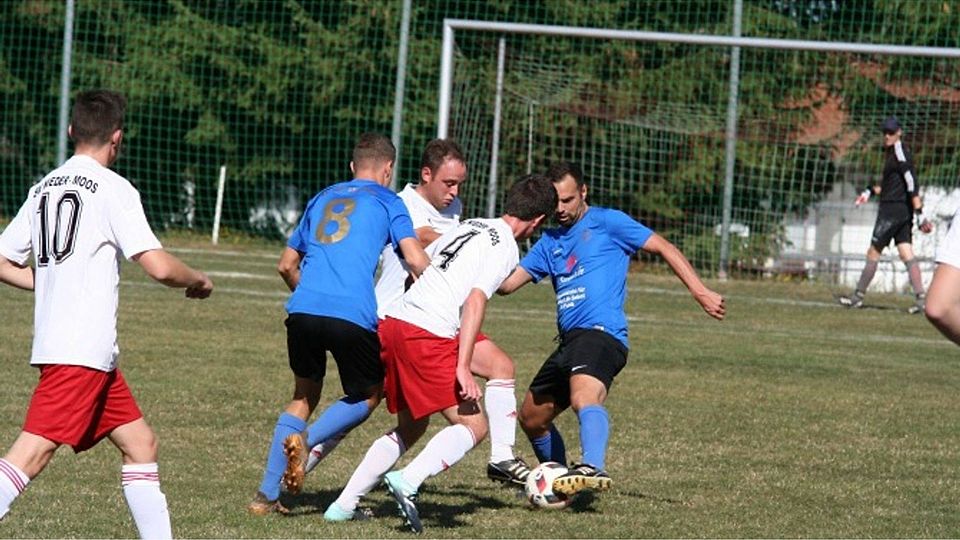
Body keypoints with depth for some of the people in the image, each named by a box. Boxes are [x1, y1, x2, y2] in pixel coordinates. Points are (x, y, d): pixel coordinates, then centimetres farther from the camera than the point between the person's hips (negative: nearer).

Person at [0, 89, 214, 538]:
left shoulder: (43, 188, 15)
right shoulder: (113, 189, -6)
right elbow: (158, 266, -13)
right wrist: (198, 281, 6)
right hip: (83, 349, -8)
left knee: (139, 442, 14)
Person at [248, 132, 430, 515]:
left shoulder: (323, 198, 26)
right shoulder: (387, 201, 12)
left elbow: (287, 265, 30)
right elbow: (415, 260, -2)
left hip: (302, 311, 4)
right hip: (352, 317, -4)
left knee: (304, 397, 23)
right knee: (369, 395, 18)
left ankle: (266, 495, 14)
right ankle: (308, 439, -9)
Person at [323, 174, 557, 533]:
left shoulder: (470, 227, 21)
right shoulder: (506, 247, -4)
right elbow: (475, 301, -15)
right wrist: (463, 367, -19)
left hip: (391, 325, 8)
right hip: (428, 337, -8)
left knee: (411, 427, 21)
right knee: (473, 426, -3)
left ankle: (345, 504, 16)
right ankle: (408, 481, -22)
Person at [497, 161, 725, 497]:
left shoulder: (606, 222, 4)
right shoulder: (550, 242, 23)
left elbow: (663, 248, 3)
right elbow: (505, 284, 18)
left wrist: (700, 292, -6)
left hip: (601, 334, -9)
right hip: (569, 341, 9)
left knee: (584, 399, -36)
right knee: (531, 418, 17)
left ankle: (593, 468, -58)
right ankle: (557, 477, 35)